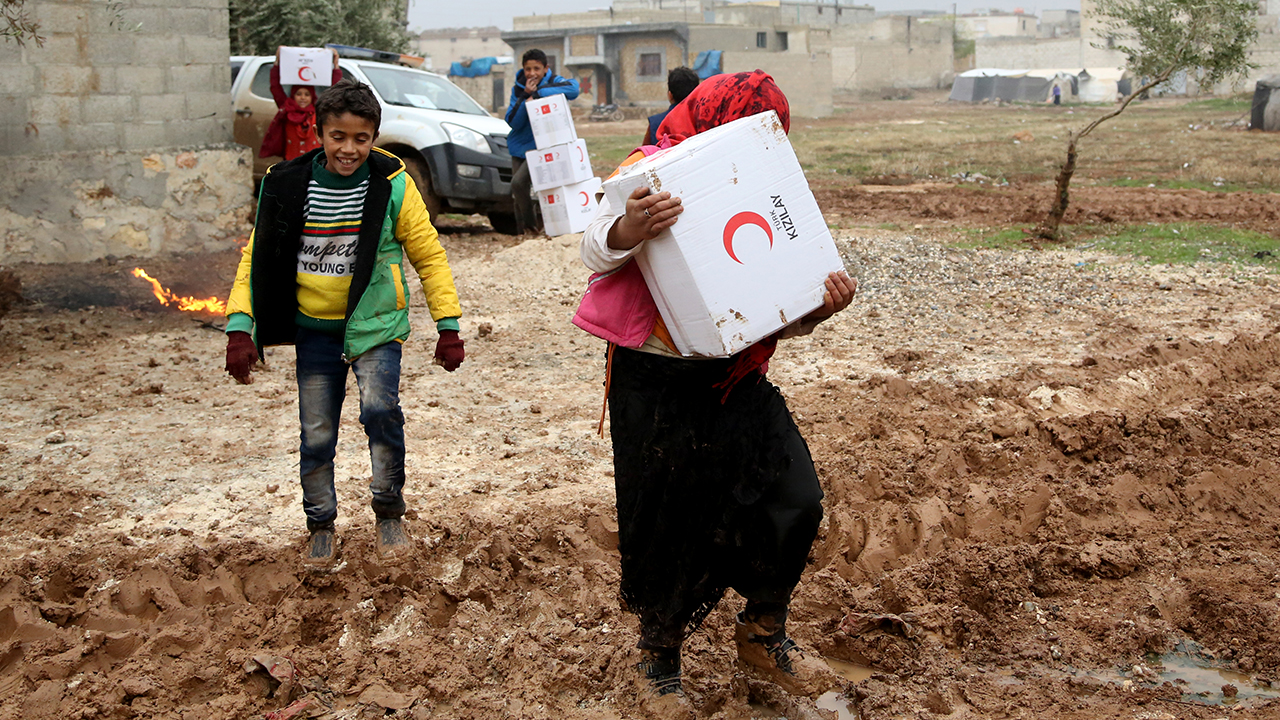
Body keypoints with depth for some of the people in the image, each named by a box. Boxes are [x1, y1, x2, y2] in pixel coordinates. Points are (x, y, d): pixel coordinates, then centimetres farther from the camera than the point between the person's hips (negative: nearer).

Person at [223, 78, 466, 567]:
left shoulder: (392, 185, -8)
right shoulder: (288, 185, -4)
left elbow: (429, 255, 0)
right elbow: (257, 257, 2)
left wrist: (448, 326, -2)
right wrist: (240, 329, -7)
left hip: (375, 325, -2)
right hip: (314, 330, 2)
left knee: (379, 407, -22)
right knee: (316, 434, 7)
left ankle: (388, 514, -1)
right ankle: (321, 526, 28)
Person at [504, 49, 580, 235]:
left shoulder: (553, 82, -7)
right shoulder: (518, 89, 1)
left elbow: (573, 88, -31)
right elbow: (512, 122, -7)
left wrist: (538, 93, -31)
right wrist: (525, 97, -21)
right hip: (520, 145, 5)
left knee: (519, 182, -21)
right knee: (518, 193, 3)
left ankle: (530, 225, -4)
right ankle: (523, 232, 17)